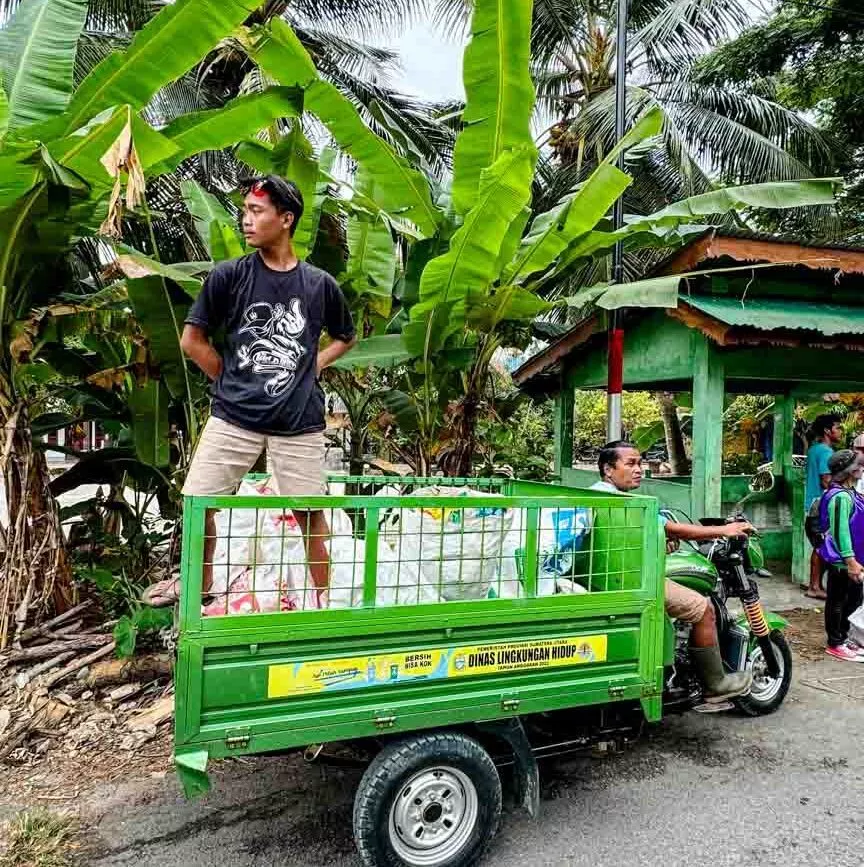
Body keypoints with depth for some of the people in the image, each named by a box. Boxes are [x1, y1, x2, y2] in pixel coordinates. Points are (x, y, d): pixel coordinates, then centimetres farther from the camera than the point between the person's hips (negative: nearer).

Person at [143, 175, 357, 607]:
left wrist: (311, 367, 5)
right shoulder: (228, 276, -1)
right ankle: (198, 583, 30)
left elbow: (345, 338, 19)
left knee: (310, 513, 8)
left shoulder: (320, 284, 2)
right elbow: (192, 341, 5)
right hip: (233, 415, 0)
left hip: (299, 420, 0)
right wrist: (232, 381, 2)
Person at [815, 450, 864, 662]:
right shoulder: (840, 496, -22)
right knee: (837, 602, 2)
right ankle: (835, 644, 12)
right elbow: (840, 531, -25)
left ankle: (842, 637, 32)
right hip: (841, 561, -10)